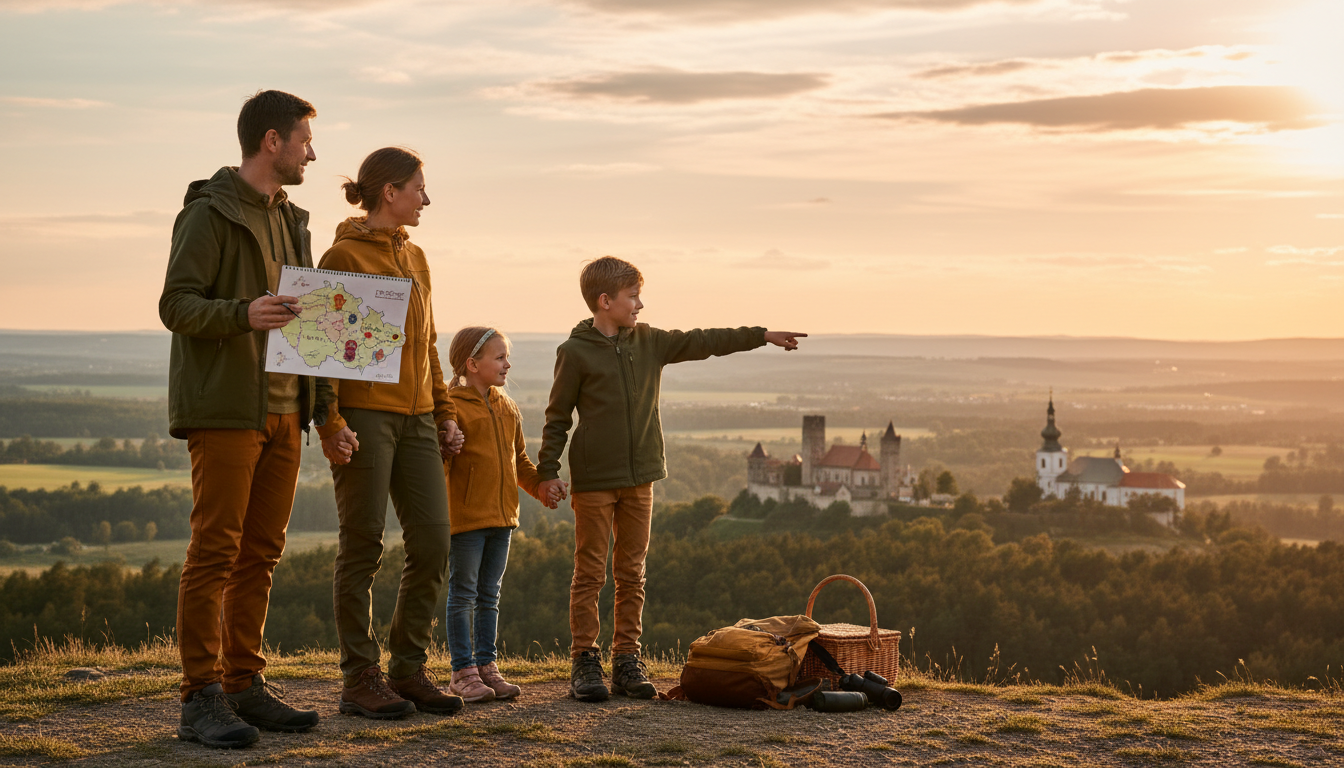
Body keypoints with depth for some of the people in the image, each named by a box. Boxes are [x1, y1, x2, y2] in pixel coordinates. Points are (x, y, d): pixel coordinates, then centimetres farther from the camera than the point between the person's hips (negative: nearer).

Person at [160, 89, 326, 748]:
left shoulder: (288, 219, 19)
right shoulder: (208, 213, -7)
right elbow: (175, 304, -13)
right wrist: (242, 314, -30)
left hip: (282, 409, 8)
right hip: (225, 409, -8)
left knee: (261, 552, 9)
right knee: (214, 550, -7)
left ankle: (245, 686, 16)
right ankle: (201, 700, -4)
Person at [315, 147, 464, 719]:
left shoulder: (415, 258, 18)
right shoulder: (344, 255, -4)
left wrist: (445, 414, 17)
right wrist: (330, 425, -17)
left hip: (416, 419, 7)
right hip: (365, 417, -7)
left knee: (433, 543, 3)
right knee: (363, 547, -2)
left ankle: (409, 669, 14)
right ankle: (360, 680, 5)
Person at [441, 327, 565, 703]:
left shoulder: (508, 409, 13)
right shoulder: (452, 408, -10)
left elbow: (519, 459, 22)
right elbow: (439, 461, -15)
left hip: (502, 516, 7)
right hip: (466, 516, -7)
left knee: (490, 595, 12)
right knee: (463, 594, 1)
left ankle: (486, 666, 19)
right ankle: (463, 672, 6)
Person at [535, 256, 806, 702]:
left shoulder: (649, 342, 8)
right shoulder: (575, 352, -6)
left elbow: (702, 342, 14)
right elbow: (558, 417, -2)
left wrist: (763, 336, 13)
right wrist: (547, 470, -6)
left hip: (639, 479, 5)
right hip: (593, 480, -5)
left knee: (632, 573, 8)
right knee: (590, 573, -1)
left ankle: (627, 660, 14)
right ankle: (585, 661, 5)